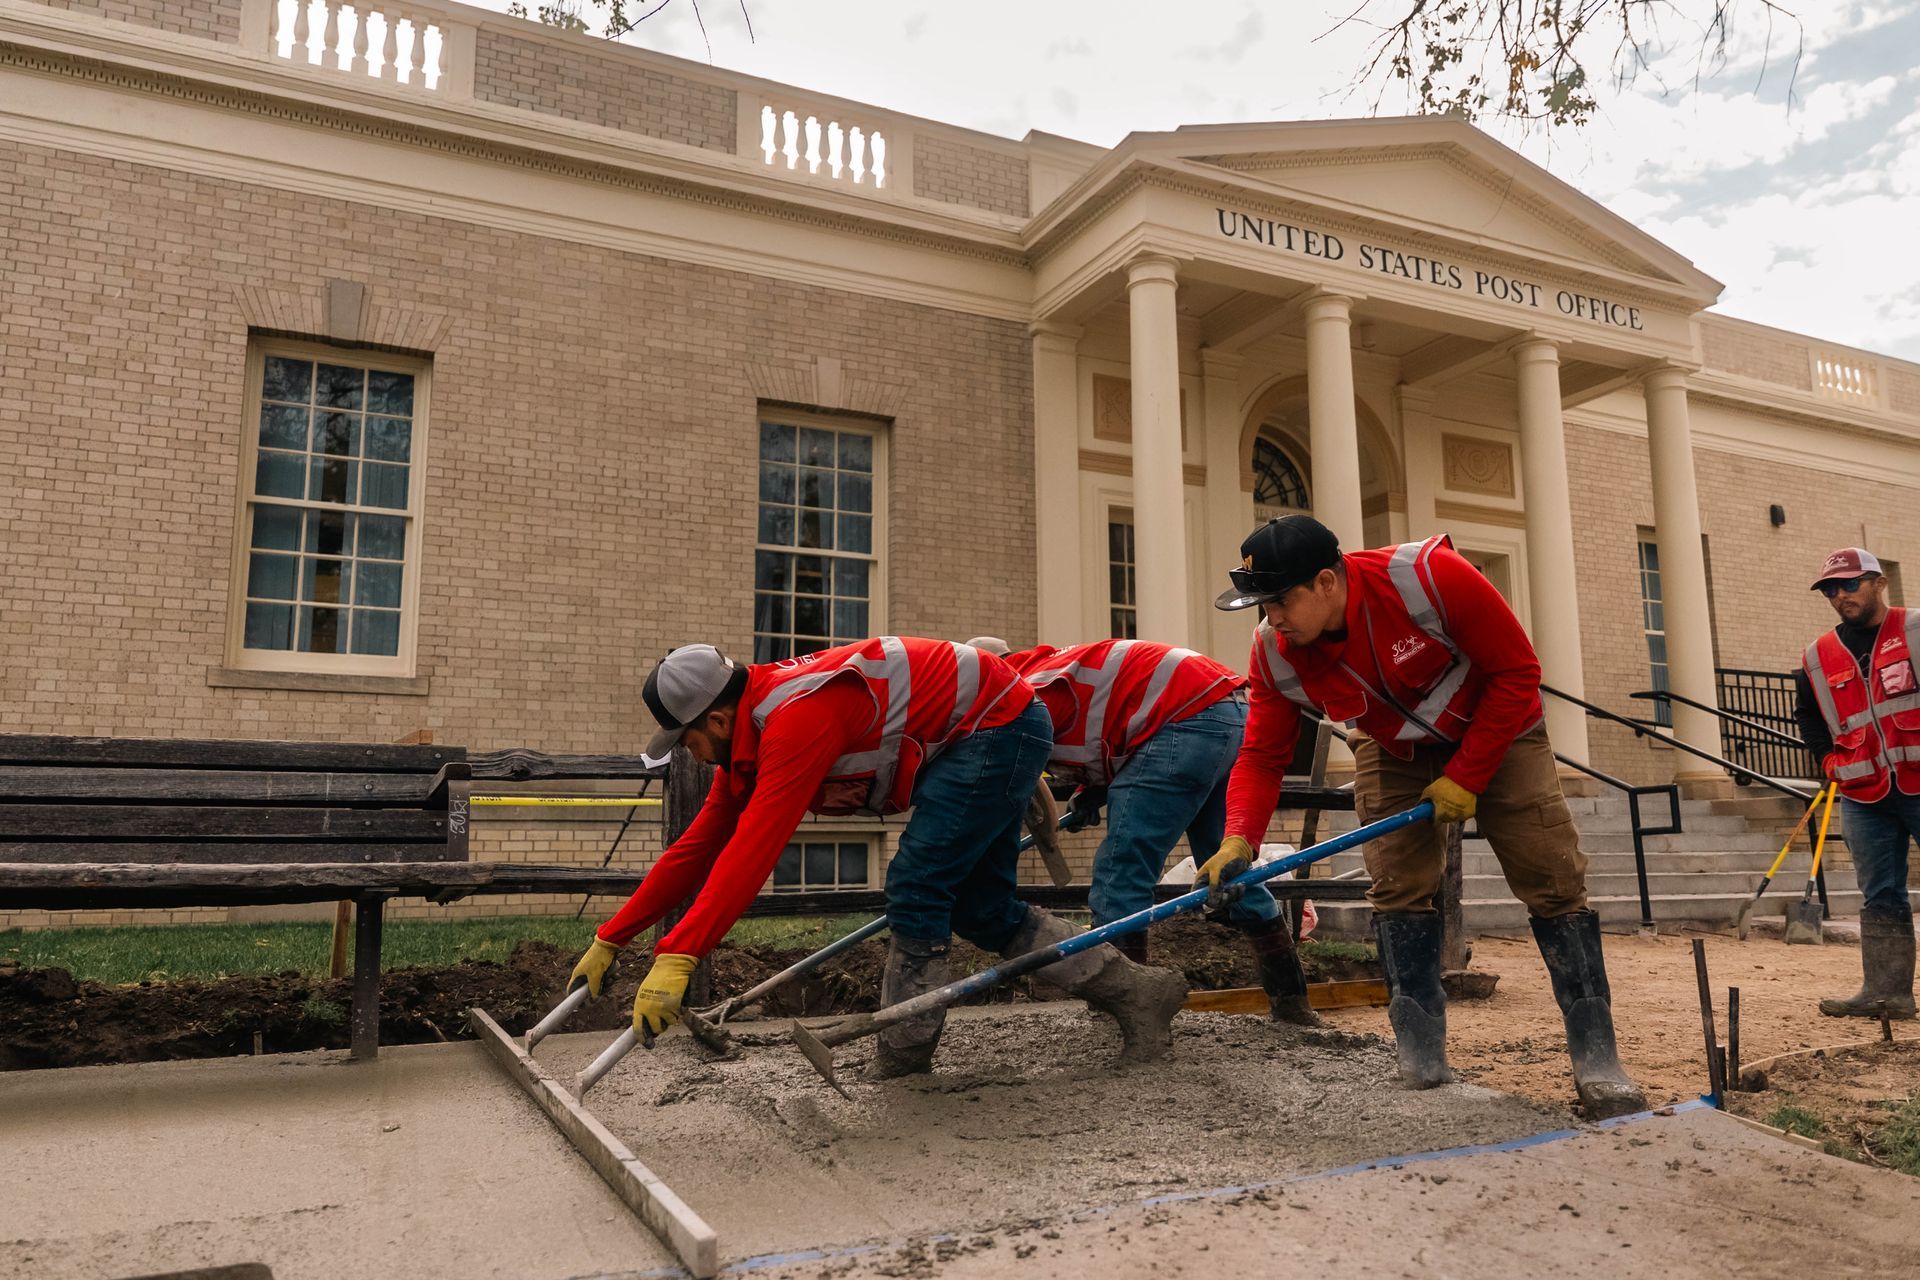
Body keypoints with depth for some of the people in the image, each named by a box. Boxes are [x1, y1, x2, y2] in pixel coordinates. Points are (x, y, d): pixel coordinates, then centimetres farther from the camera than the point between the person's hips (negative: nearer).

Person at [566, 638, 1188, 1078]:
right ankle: (1136, 991, 18)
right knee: (982, 911, 11)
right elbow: (698, 847, 6)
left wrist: (675, 959, -37)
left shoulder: (795, 718, -28)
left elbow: (752, 851, -36)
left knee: (915, 887, -12)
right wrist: (610, 940, 7)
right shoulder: (751, 734, 3)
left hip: (998, 725, -10)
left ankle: (902, 1061, 1)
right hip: (995, 732, 10)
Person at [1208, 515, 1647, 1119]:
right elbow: (1263, 755, -15)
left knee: (1554, 881, -5)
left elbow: (1517, 671, -25)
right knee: (1398, 888, -7)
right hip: (1394, 754, 3)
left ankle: (1597, 1063, 5)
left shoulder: (1430, 576, -36)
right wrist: (1238, 839, -32)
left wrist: (1465, 778, -24)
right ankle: (1422, 1067, 2)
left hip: (1496, 732, -3)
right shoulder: (1275, 652, -22)